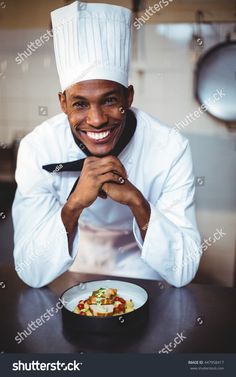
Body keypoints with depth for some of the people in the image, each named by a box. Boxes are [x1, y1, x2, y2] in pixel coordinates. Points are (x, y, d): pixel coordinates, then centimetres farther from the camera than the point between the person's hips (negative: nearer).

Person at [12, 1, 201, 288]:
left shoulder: (170, 149, -20)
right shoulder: (37, 148, -19)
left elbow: (183, 272, -19)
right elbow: (31, 273, -19)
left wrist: (137, 202, -34)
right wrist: (74, 204, -35)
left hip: (144, 287, 0)